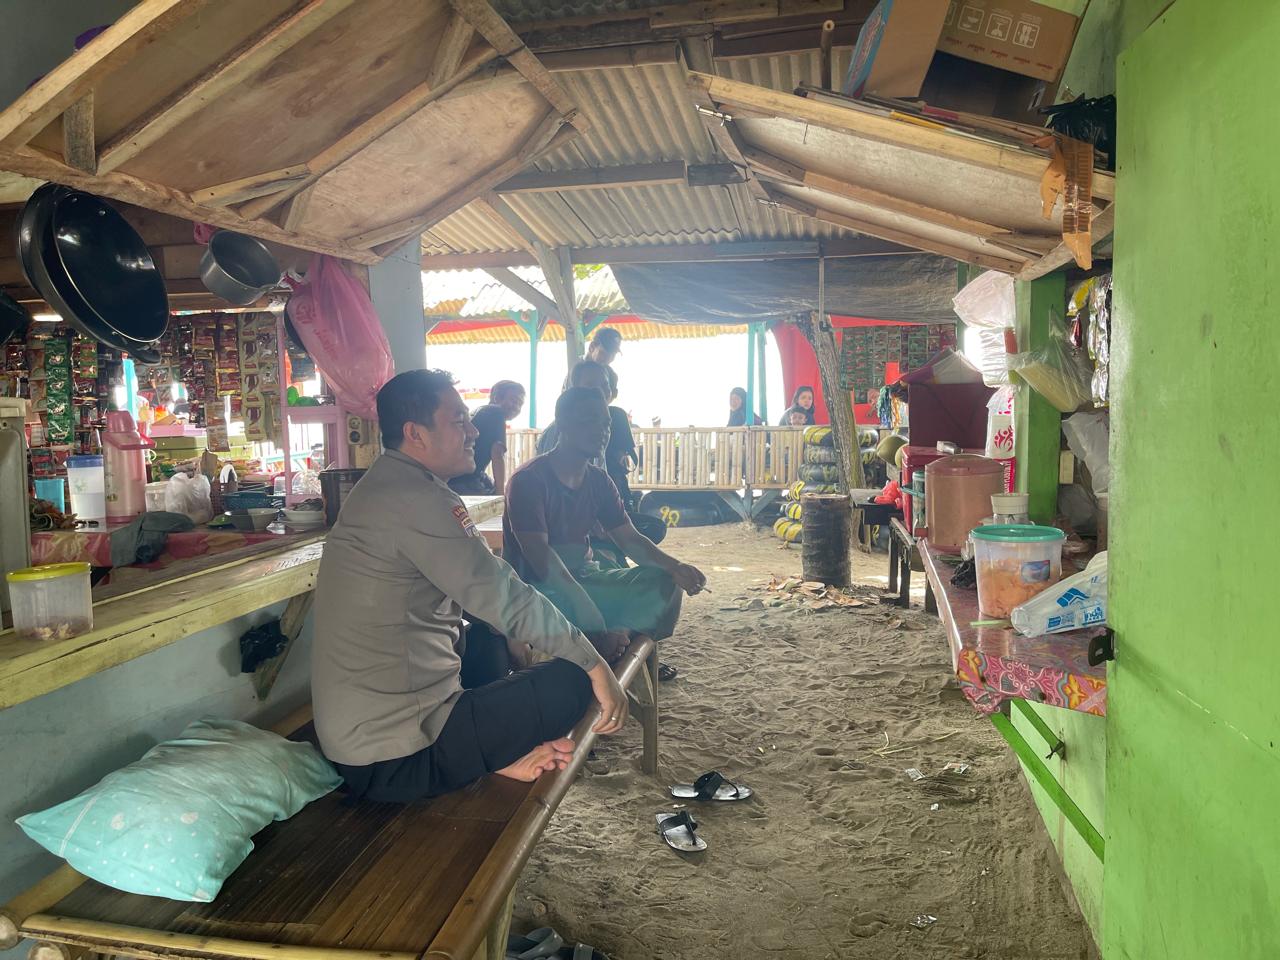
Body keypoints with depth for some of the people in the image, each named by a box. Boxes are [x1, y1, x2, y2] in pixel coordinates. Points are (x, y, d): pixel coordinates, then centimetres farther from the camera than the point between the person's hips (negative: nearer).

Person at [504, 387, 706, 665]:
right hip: (537, 587, -7)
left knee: (662, 582, -9)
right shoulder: (528, 480, -15)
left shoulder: (599, 481, 8)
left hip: (583, 577, 8)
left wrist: (675, 567, -13)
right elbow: (539, 553, -25)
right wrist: (590, 613, -35)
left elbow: (629, 538, 7)